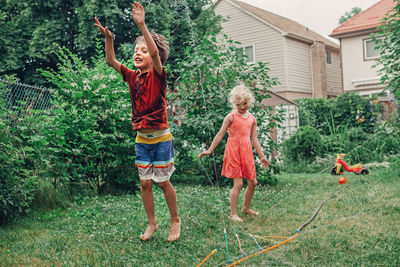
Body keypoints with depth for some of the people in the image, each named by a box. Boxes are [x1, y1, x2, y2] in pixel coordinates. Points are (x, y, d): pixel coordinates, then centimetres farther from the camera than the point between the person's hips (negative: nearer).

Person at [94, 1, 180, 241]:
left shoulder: (158, 75, -10)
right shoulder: (133, 77, 5)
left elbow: (155, 53, -28)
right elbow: (111, 61, -1)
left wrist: (142, 25, -36)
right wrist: (108, 38, -16)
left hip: (161, 138, -5)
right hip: (142, 139, 5)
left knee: (163, 182, 4)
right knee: (145, 183, 9)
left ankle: (175, 220, 24)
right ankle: (152, 224, 24)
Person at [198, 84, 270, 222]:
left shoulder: (252, 119, 11)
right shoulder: (231, 117, -3)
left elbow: (255, 139, 15)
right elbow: (220, 135, -1)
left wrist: (262, 156, 15)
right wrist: (209, 150, -5)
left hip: (247, 152, 5)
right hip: (233, 151, -5)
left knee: (253, 182, 9)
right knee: (238, 183, -7)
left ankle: (246, 208, 30)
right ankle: (233, 213, 4)